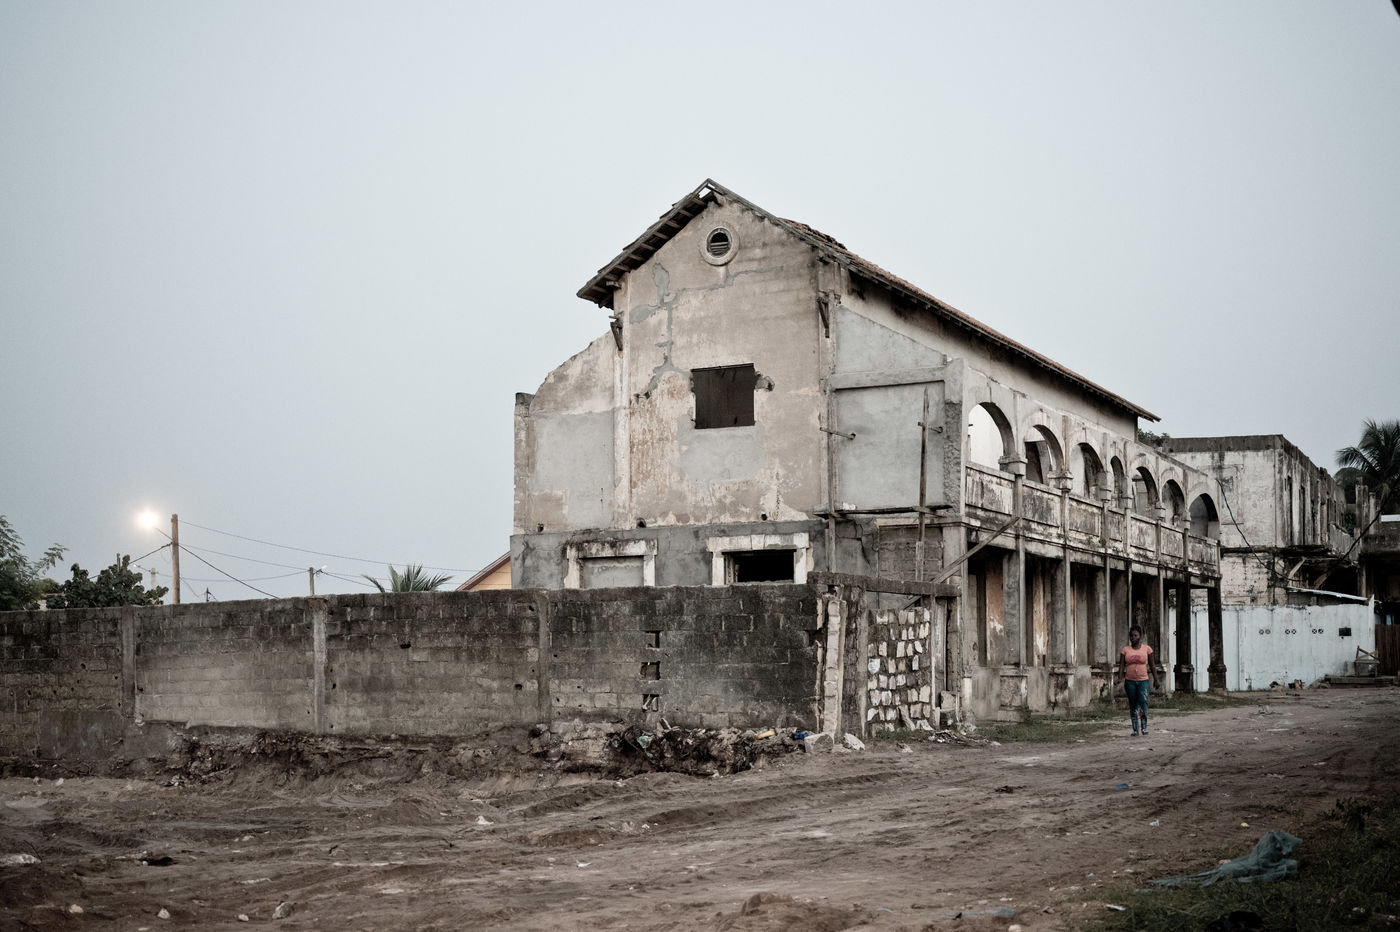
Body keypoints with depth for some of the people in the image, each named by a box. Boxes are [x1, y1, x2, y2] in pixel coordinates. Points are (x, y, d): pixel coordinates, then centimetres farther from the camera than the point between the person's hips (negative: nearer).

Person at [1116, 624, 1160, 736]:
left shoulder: (1146, 649, 3)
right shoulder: (1125, 650, 4)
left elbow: (1152, 665, 10)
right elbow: (1121, 666, 1)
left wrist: (1155, 680, 11)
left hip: (1143, 680, -2)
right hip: (1130, 681, 2)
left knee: (1143, 701, -21)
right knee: (1132, 705, 5)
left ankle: (1144, 726, -14)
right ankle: (1135, 729, 12)